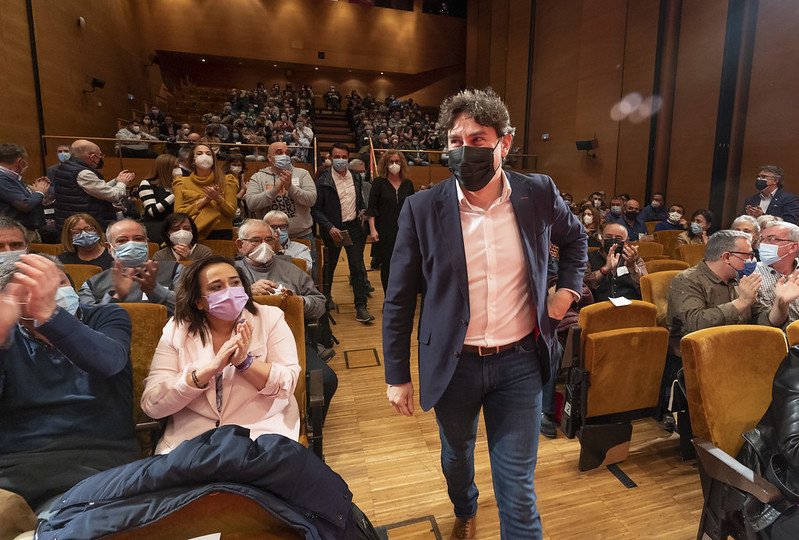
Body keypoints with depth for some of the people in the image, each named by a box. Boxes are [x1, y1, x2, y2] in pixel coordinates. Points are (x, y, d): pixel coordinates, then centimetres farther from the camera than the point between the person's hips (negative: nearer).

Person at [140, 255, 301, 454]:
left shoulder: (270, 318, 0)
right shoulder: (176, 330, 2)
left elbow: (287, 385, -6)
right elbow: (151, 404, -7)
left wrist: (244, 361, -21)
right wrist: (211, 368, -19)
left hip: (261, 430, -2)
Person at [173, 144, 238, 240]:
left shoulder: (227, 180, 11)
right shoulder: (182, 182, 12)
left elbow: (231, 212, 3)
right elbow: (178, 213, 0)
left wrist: (218, 199, -15)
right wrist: (204, 200, -7)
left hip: (221, 234, 0)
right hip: (193, 235, 0)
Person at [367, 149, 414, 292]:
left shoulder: (408, 184, 9)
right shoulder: (378, 183, 1)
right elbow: (371, 208, -1)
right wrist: (372, 229, -9)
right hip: (385, 232, -2)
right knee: (387, 266, 3)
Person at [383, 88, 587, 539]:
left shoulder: (539, 194, -7)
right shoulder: (422, 208, -12)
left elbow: (576, 237, 17)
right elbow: (399, 300, -6)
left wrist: (567, 289, 4)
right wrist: (397, 375, -3)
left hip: (519, 362, 0)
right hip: (454, 364, 1)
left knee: (517, 485, 8)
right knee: (456, 456, 27)